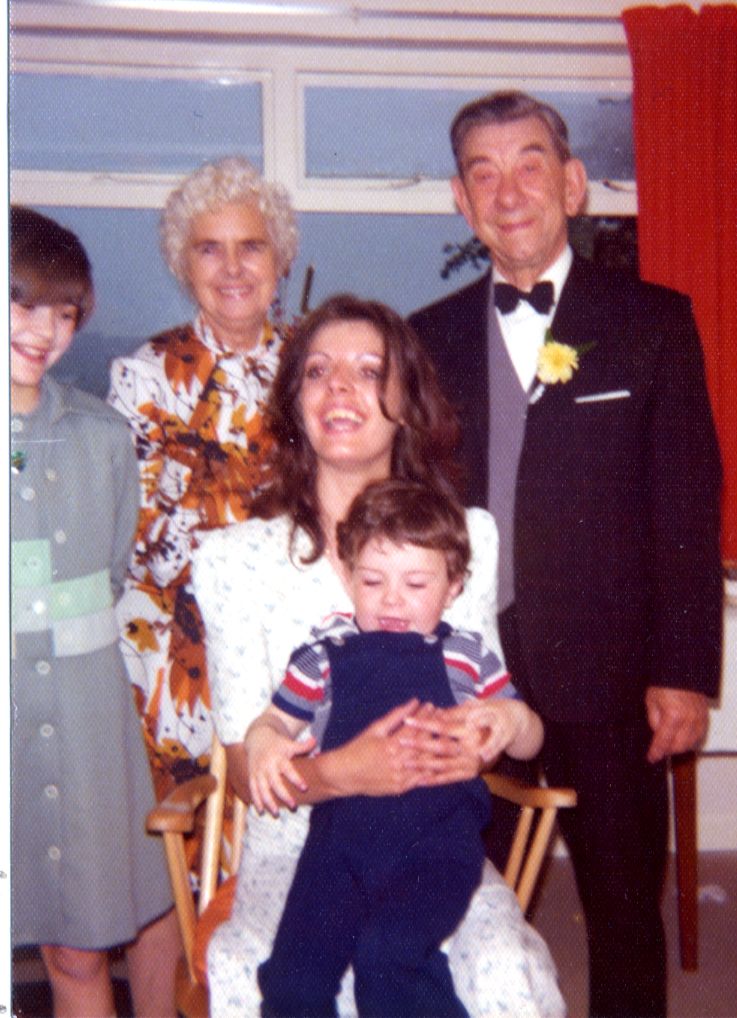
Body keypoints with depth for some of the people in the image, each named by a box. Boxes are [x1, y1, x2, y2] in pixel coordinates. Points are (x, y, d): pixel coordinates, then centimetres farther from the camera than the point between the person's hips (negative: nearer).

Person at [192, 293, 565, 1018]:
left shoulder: (468, 537, 5)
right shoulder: (234, 556, -1)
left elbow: (490, 701, 12)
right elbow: (246, 768, -2)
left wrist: (478, 740, -13)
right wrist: (340, 773, -24)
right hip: (296, 848, -1)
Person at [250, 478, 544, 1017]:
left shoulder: (466, 655, 14)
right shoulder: (328, 652, 14)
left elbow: (529, 742, 18)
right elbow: (274, 722, 18)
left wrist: (514, 718, -6)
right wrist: (264, 747, -6)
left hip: (438, 838, -1)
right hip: (343, 832, 2)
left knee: (386, 952, -27)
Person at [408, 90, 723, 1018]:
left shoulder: (654, 322, 1)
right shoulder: (429, 339, 8)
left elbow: (689, 506, -2)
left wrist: (684, 671, -7)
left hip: (606, 677, -2)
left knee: (625, 911, 11)